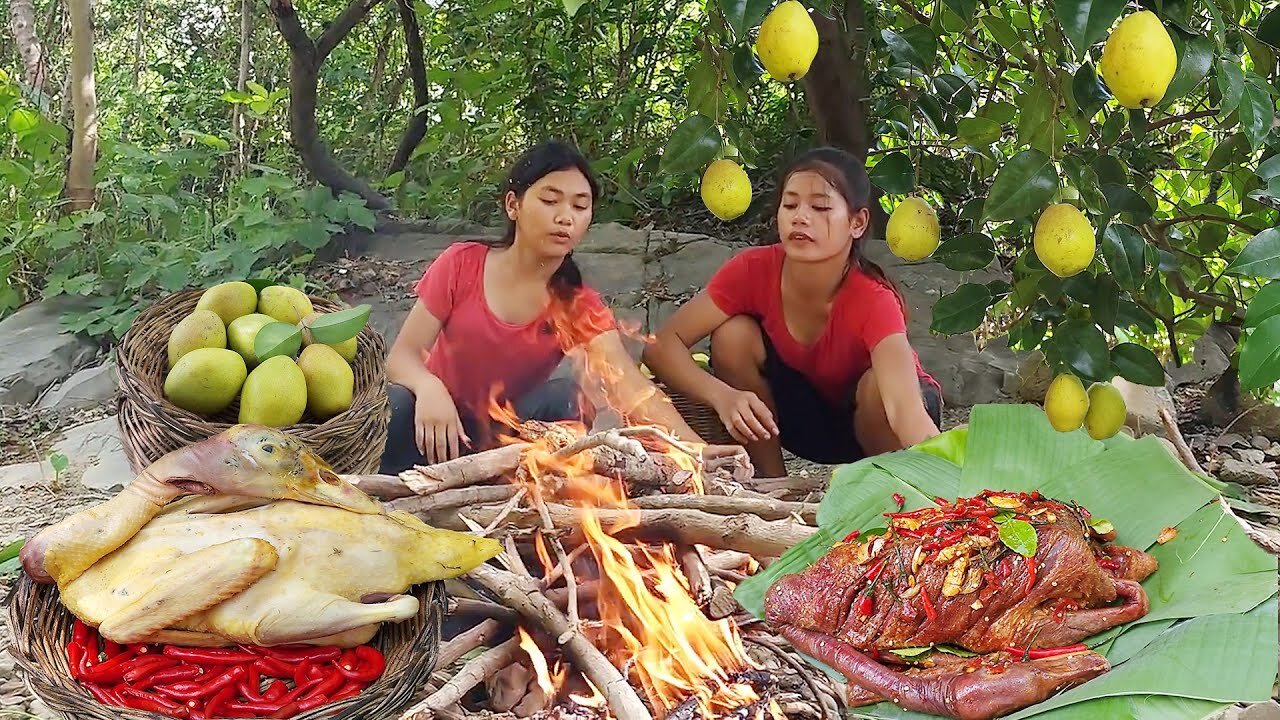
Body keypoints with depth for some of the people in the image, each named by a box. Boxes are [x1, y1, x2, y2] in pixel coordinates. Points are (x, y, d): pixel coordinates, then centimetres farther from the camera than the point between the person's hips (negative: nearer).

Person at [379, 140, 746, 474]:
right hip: (440, 432, 0)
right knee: (397, 403, -33)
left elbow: (634, 389, -26)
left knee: (566, 395, -28)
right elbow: (402, 355, -12)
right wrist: (428, 387, -38)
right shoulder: (462, 264, -11)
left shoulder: (580, 307, -10)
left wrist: (697, 449, -45)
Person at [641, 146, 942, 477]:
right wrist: (722, 395, -43)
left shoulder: (874, 301, -33)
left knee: (881, 385, -36)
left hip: (869, 423, -3)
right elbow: (661, 344, -25)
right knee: (733, 334, -23)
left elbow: (907, 408, -48)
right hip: (802, 418, 3)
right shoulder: (754, 270, -24)